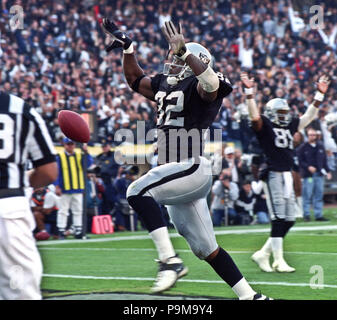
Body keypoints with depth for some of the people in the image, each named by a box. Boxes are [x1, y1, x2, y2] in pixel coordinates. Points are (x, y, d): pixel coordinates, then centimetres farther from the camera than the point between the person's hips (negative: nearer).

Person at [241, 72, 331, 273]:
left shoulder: (290, 126, 19)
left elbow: (309, 116, 25)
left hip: (287, 176, 8)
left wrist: (320, 94, 23)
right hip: (273, 175, -8)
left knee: (289, 220, 7)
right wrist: (249, 91, -25)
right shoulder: (265, 126, 0)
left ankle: (263, 254, 16)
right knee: (279, 219, -10)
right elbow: (254, 114, -16)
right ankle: (279, 261, -6)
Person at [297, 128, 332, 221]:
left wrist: (327, 171, 11)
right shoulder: (303, 147, -1)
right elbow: (300, 161, -4)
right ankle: (306, 215, 3)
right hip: (308, 175, -4)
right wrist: (308, 167, -17)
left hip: (319, 174, 5)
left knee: (319, 194, 5)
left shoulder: (321, 146, 13)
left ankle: (318, 215, 9)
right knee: (307, 195, -4)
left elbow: (324, 160, 18)